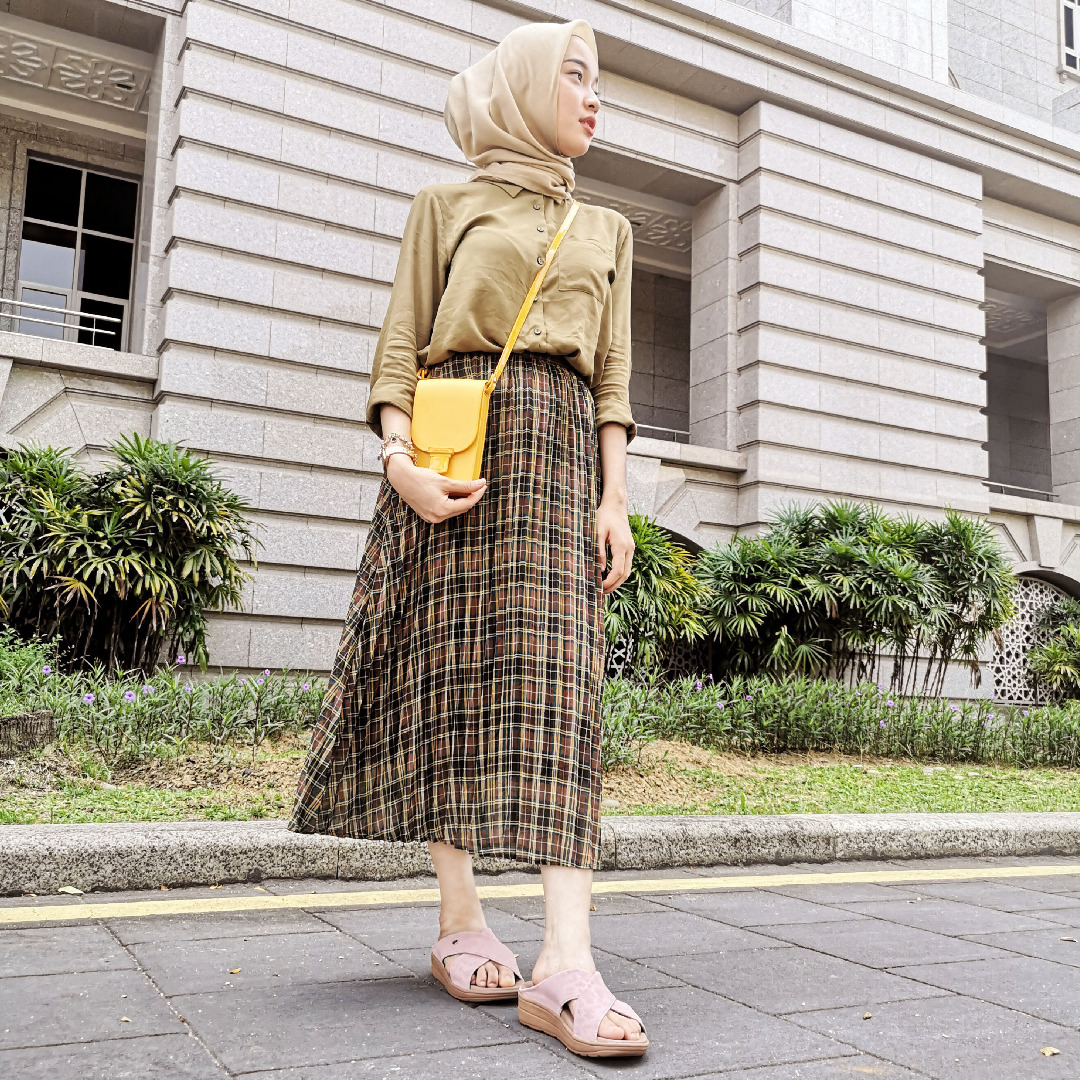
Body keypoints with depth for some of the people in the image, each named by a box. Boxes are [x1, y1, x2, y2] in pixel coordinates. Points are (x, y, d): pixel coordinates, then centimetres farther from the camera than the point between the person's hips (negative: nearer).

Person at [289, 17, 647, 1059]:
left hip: (557, 448, 2)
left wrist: (615, 497, 2)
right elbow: (398, 349, 5)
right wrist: (401, 458, -12)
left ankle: (565, 961, -20)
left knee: (554, 674, -12)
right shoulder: (447, 206, 14)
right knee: (446, 667, -4)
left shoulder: (605, 230, 23)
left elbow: (612, 378, 15)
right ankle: (460, 920, 6)